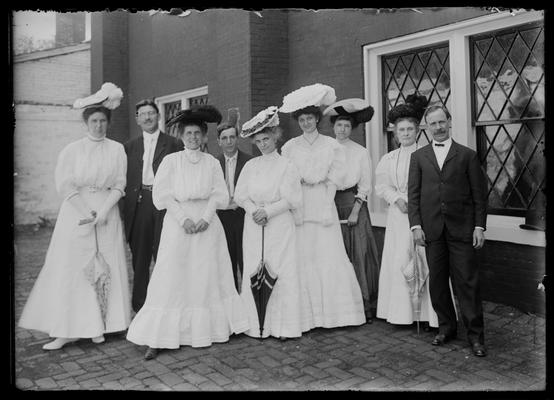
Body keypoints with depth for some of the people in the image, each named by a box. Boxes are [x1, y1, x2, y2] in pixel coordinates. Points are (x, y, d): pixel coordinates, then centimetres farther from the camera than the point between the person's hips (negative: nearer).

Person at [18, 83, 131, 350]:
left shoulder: (117, 149, 5)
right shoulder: (72, 150, 2)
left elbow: (119, 185, 0)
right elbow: (65, 186, -4)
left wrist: (102, 212, -13)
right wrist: (88, 213, -12)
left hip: (107, 213, 1)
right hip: (76, 213, -1)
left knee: (106, 268, 1)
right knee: (70, 268, -3)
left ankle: (99, 326, 11)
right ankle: (67, 330, 3)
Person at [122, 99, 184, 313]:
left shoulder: (174, 144, 5)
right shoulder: (130, 146, 14)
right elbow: (125, 179, 13)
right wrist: (127, 205, 2)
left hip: (164, 204, -3)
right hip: (138, 205, 3)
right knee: (139, 258, 9)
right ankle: (139, 306, 21)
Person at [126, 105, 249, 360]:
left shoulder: (212, 162, 8)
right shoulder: (171, 160, 3)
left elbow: (219, 194, 2)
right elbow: (163, 195, -3)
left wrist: (206, 217, -13)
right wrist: (184, 218, -13)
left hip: (207, 223, 2)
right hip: (177, 223, -2)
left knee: (208, 277, 6)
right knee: (172, 279, -4)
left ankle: (209, 329, 18)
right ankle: (156, 338, 0)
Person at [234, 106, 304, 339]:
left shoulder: (286, 166, 0)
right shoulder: (250, 165, 10)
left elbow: (292, 200, -5)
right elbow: (240, 195, 6)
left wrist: (268, 211, -14)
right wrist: (254, 210, -11)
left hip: (279, 226, -3)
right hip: (254, 227, 3)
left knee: (283, 273, -3)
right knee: (253, 273, 2)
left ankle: (282, 326, 6)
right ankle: (256, 325, 11)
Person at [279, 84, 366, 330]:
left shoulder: (331, 145, 9)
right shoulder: (289, 147, 10)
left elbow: (336, 177, 4)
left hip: (324, 207, 0)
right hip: (299, 208, 0)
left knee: (330, 258, -4)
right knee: (303, 259, -3)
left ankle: (335, 311, 6)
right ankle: (306, 315, 3)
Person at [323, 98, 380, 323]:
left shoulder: (361, 152, 5)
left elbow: (365, 186, 1)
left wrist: (355, 211, -9)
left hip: (355, 206, -2)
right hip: (331, 207, 2)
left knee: (359, 254, -3)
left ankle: (364, 307, 5)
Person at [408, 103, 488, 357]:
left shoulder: (467, 155, 7)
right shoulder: (418, 157, 11)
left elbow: (479, 194, 5)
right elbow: (413, 193, 7)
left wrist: (479, 226, -2)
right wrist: (416, 225, -2)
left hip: (461, 229, -2)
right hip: (432, 229, 2)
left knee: (466, 281, 0)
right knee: (437, 281, 7)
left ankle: (475, 334, 11)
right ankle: (446, 327, 22)